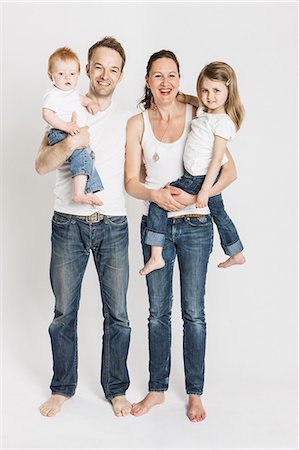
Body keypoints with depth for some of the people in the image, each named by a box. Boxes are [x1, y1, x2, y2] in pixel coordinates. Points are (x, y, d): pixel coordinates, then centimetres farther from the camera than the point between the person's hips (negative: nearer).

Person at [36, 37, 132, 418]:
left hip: (112, 225, 1)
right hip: (68, 225, 0)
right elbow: (41, 165, -4)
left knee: (117, 314, 5)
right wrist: (69, 144, -21)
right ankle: (62, 387, 26)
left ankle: (116, 389, 23)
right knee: (64, 313, 8)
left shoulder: (127, 120, 8)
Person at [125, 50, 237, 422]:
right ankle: (157, 389, 26)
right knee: (158, 312, 11)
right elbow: (131, 182, -1)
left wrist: (197, 196, -18)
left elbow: (229, 171, -4)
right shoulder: (137, 124, 1)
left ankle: (195, 393, 21)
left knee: (194, 313, 5)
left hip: (195, 224, -1)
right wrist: (156, 194, -21)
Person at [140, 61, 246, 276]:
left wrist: (205, 190, -23)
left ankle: (156, 256, -5)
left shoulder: (223, 122, -19)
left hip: (200, 179, -10)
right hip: (205, 177, 10)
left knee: (158, 203, -5)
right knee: (219, 212, 23)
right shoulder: (203, 112, 5)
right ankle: (236, 254, 41)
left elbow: (217, 158, -22)